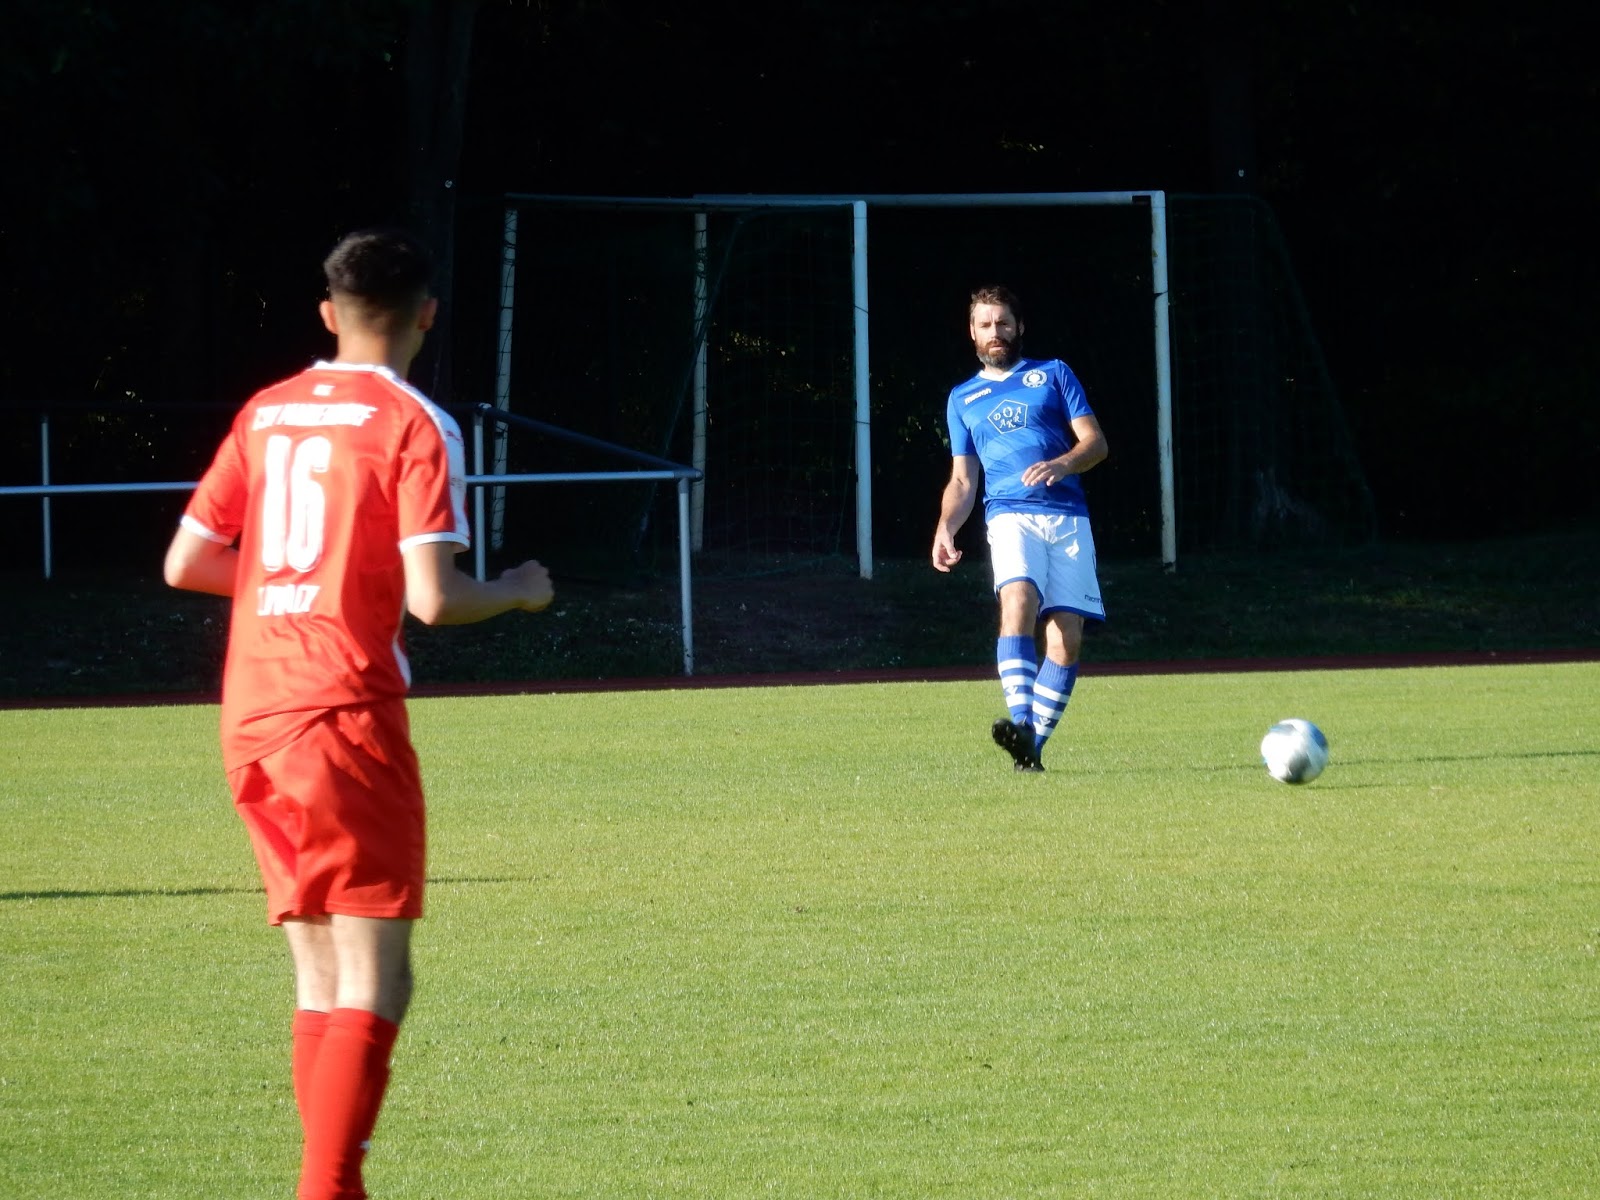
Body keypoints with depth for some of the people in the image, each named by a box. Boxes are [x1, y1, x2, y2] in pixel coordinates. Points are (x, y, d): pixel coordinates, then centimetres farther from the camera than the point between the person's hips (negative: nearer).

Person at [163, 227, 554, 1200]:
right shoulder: (417, 427, -7)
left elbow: (186, 563, 13)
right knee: (375, 982, -5)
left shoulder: (265, 414, 12)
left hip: (252, 719, 7)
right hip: (346, 715, -7)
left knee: (323, 978, 14)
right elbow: (432, 597, -15)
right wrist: (520, 592, 4)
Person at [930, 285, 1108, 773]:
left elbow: (1095, 441, 8)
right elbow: (962, 481, 21)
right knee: (1018, 599, -29)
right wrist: (945, 528, 3)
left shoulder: (1053, 374, 16)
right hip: (1010, 515, -1)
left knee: (1066, 635, -10)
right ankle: (1020, 723, -42)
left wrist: (1062, 464, -13)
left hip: (1068, 517, 1)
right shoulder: (963, 398, 22)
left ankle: (1034, 743, -3)